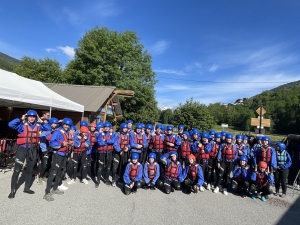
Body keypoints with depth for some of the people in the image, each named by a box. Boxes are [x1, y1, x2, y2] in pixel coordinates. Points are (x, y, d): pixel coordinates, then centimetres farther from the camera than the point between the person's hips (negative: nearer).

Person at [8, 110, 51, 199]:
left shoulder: (38, 125, 2)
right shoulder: (22, 125, -9)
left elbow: (49, 128, 0)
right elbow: (10, 124, -21)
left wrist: (41, 122, -7)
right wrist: (21, 119, -18)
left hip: (33, 149, 4)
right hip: (22, 148, -4)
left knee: (30, 170, 15)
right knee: (17, 170, -2)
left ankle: (27, 188, 30)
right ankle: (13, 190, 12)